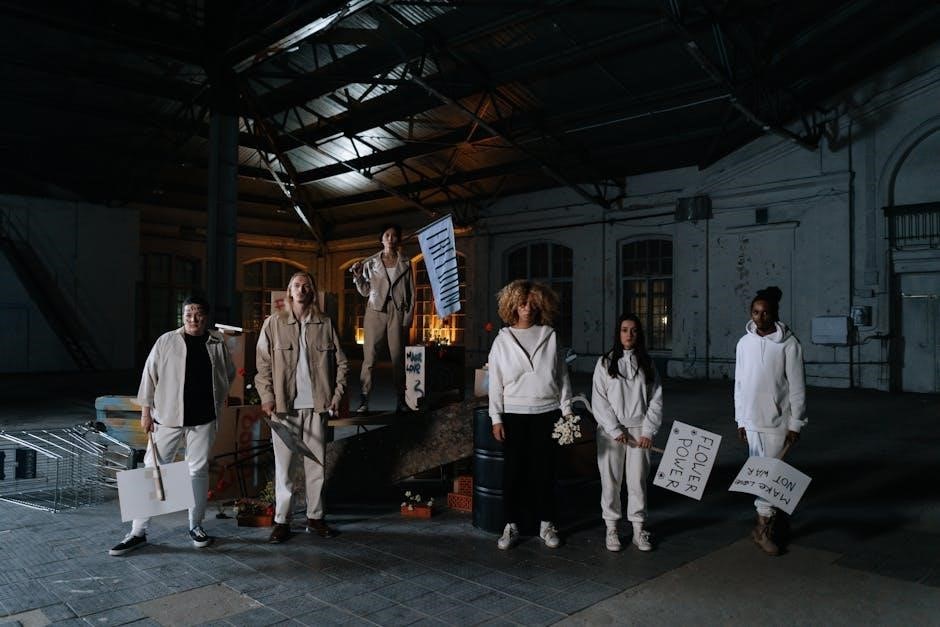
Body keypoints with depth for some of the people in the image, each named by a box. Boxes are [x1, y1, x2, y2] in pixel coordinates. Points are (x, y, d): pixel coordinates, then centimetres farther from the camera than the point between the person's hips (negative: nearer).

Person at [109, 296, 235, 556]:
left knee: (198, 470, 10)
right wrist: (146, 411, -3)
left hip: (204, 418, 2)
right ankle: (138, 531, 10)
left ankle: (196, 526, 23)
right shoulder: (166, 341, -3)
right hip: (168, 417, -1)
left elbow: (230, 373, 18)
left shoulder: (218, 343, 3)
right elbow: (150, 376, -1)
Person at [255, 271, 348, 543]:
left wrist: (337, 393, 1)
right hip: (283, 405, -1)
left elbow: (340, 362, 9)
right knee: (283, 464, 3)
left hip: (316, 405, 2)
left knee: (316, 463, 8)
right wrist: (267, 397, -6)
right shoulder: (274, 323, 2)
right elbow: (263, 363, 1)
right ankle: (282, 520, 14)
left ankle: (315, 517, 20)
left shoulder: (325, 324, 6)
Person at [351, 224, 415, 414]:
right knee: (369, 356, -5)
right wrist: (358, 276, -7)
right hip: (376, 311, 0)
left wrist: (408, 318, -1)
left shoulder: (405, 263, 9)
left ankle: (401, 400, 8)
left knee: (398, 357, 1)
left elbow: (411, 293, 7)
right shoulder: (371, 263, 8)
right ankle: (364, 400, -3)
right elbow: (365, 291, 10)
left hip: (398, 312, 0)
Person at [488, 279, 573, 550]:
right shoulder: (503, 340, 3)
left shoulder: (550, 336, 6)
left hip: (547, 412, 1)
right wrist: (496, 419, -2)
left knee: (544, 469, 6)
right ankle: (511, 525, 16)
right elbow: (495, 382, 2)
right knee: (514, 469, 3)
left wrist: (567, 410, 4)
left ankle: (546, 524, 20)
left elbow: (562, 375, 8)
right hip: (514, 414, 0)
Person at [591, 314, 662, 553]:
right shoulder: (605, 362, 0)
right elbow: (599, 400, -4)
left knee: (638, 481, 5)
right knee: (611, 481, 4)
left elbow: (656, 399, 5)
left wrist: (648, 432, -4)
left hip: (639, 430, 2)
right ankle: (611, 529, 16)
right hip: (611, 431, -1)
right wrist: (615, 430, -9)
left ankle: (638, 530, 18)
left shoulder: (646, 363, 7)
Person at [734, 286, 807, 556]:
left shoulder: (788, 343, -8)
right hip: (752, 420, 4)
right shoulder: (744, 342, 5)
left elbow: (797, 386, -6)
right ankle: (767, 523, 21)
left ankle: (764, 526, 12)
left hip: (777, 420, -3)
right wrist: (740, 419, 10)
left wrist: (795, 423, -7)